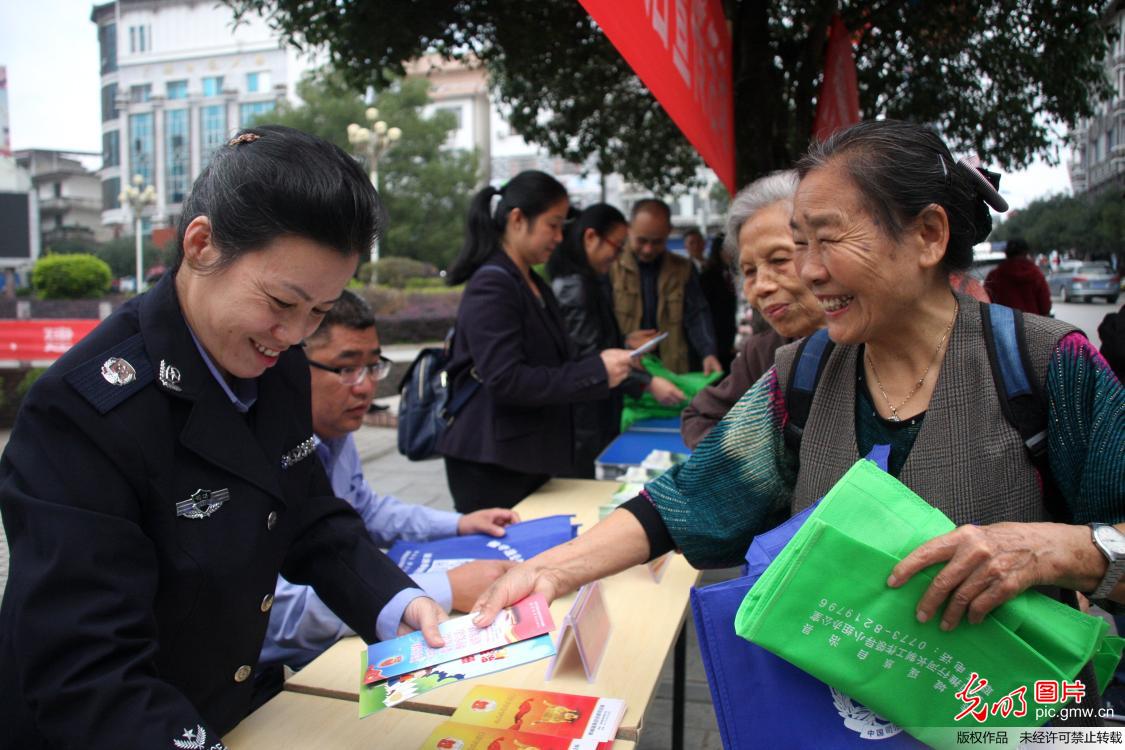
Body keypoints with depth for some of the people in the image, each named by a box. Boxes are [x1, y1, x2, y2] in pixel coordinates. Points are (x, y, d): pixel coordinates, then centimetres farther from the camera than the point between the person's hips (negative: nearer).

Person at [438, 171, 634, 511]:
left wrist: (603, 364, 6)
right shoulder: (492, 286, -15)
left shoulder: (534, 284, 14)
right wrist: (595, 372, -21)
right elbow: (506, 381, -23)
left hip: (531, 455, 9)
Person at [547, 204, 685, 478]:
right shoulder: (572, 288, -20)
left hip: (596, 417, 10)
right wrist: (649, 384, -26)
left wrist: (625, 344, 13)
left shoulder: (589, 281, 12)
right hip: (580, 422, -10)